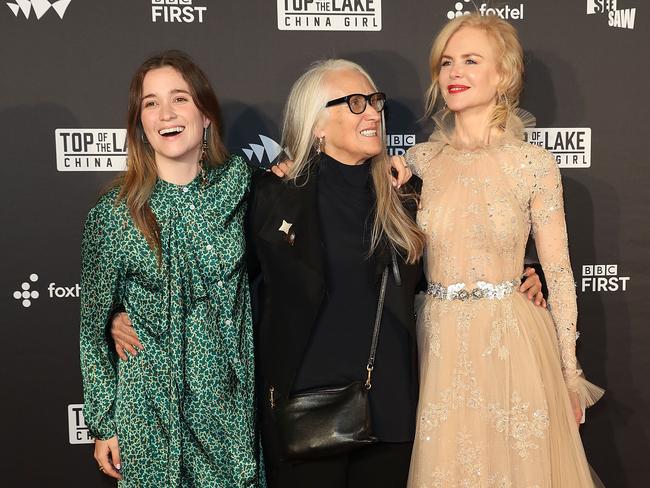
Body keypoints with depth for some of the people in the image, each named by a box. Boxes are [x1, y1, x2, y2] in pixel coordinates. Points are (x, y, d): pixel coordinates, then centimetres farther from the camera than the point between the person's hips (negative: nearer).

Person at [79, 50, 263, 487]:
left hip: (233, 403, 3)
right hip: (153, 411, -2)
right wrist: (103, 425, 1)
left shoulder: (236, 181, -5)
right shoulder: (114, 214, -11)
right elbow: (94, 327, -3)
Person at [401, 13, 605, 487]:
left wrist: (570, 371, 0)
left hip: (512, 340, -2)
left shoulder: (535, 162, -6)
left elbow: (558, 271, -3)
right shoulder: (420, 159, 1)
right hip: (439, 341, 2)